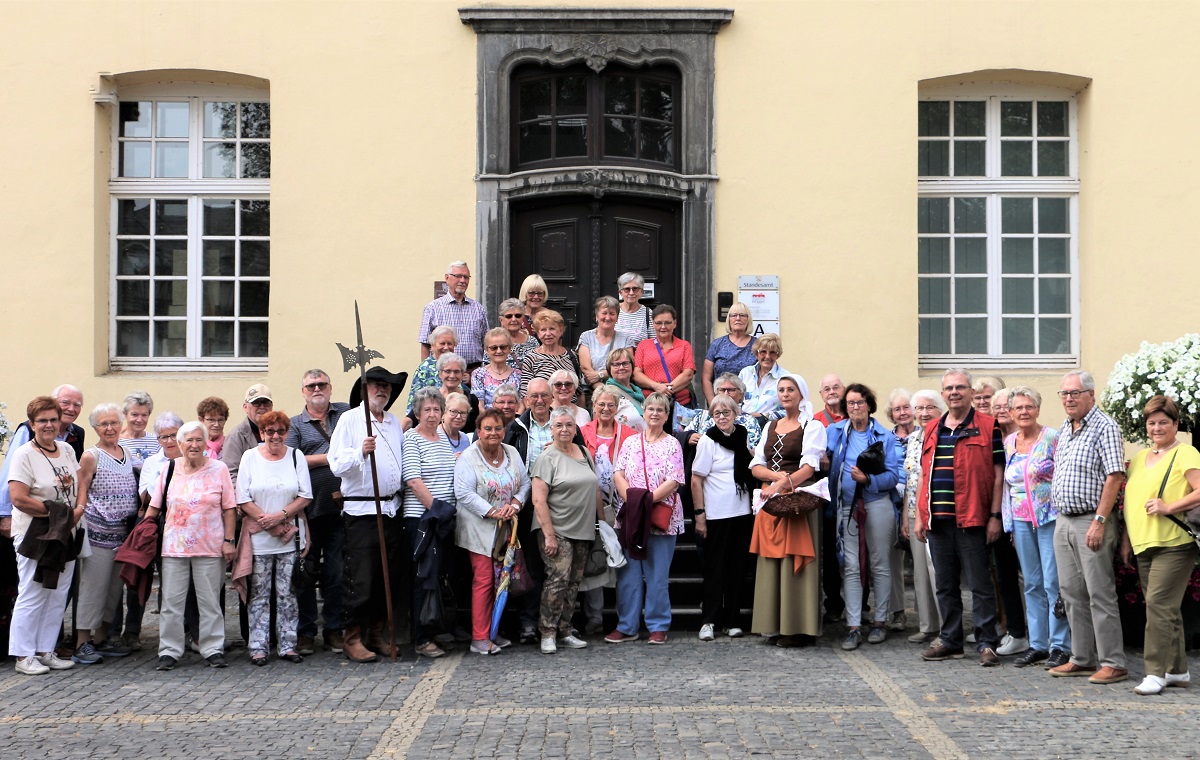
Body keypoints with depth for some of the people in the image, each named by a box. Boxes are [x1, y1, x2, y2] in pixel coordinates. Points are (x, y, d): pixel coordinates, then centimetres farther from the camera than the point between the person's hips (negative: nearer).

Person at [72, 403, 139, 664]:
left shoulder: (128, 454, 12)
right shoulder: (91, 457, -5)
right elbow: (81, 495, -5)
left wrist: (139, 515, 13)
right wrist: (81, 521, -13)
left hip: (123, 532, 6)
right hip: (98, 532, -6)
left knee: (114, 587, 11)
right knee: (93, 587, -5)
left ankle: (101, 638, 21)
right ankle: (82, 644, 1)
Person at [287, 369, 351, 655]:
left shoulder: (346, 413, 12)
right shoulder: (295, 424, 9)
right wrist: (329, 458, -8)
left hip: (339, 506, 1)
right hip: (308, 510, 0)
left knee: (336, 571, 4)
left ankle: (333, 630, 13)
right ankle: (305, 632, 13)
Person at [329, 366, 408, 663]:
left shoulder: (394, 423, 16)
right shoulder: (349, 419, -3)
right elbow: (337, 464, -13)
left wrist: (402, 491, 15)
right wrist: (360, 452, -28)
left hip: (391, 508, 6)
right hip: (361, 510, -6)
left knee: (389, 577, 9)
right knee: (360, 579, -5)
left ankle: (376, 630, 22)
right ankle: (352, 638, 5)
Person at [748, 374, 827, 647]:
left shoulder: (812, 427, 0)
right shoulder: (770, 427, 17)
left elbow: (809, 466, -14)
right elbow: (755, 466, 10)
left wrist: (783, 483, -27)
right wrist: (776, 475, -10)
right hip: (770, 500, 5)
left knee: (795, 560, -6)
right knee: (771, 561, 4)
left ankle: (797, 628, -3)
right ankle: (775, 625, 9)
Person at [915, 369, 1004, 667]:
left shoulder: (987, 426, 0)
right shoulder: (932, 430, 15)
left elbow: (998, 473, -3)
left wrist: (995, 515, -8)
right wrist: (919, 515, 11)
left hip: (972, 519, -5)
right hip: (938, 519, 5)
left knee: (980, 584, 0)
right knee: (945, 584, 11)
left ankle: (987, 643, 6)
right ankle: (950, 641, 20)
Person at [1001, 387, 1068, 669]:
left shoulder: (1052, 437, -4)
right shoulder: (1008, 442, 12)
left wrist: (1063, 514, -11)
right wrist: (1008, 521, 15)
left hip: (1049, 517, -5)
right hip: (1020, 519, 5)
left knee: (1053, 582, -6)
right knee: (1032, 584, 9)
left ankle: (1060, 646, 0)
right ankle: (1038, 644, 16)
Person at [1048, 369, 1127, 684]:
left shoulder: (1105, 428, -10)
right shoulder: (1063, 430, 15)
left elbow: (1114, 477, -17)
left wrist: (1099, 522, -21)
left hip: (1091, 521, -8)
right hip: (1063, 521, 8)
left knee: (1100, 594, -5)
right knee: (1072, 593, 11)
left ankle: (1113, 663, 2)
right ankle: (1082, 659, 20)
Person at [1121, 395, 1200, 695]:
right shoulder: (1139, 458, 18)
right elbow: (1131, 501, 23)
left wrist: (1169, 507, -21)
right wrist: (1126, 538, 18)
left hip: (1173, 543, -7)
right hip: (1144, 545, 7)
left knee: (1159, 603, -12)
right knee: (1166, 608, 12)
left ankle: (1156, 673, -9)